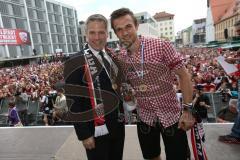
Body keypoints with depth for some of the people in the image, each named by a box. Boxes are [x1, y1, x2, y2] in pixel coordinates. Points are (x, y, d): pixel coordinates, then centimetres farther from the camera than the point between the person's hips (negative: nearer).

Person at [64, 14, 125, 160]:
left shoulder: (114, 56, 3)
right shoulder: (75, 63, -16)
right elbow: (74, 104, -15)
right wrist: (84, 134, -13)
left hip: (118, 125, 6)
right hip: (96, 131, -5)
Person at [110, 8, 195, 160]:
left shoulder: (161, 46, -17)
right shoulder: (118, 58, -4)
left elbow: (184, 75, -12)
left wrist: (188, 109, -15)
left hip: (171, 114, -3)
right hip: (144, 117, 4)